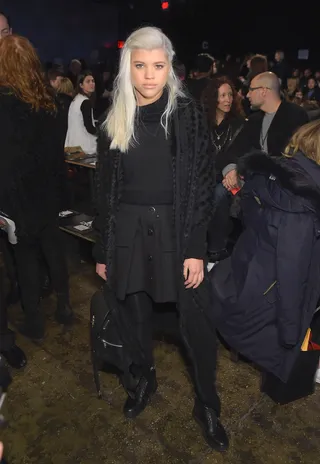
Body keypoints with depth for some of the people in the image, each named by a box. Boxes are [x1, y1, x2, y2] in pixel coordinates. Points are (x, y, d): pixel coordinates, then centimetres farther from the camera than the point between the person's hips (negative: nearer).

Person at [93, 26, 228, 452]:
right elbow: (105, 190, 7)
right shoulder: (114, 122, 5)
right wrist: (102, 251, 7)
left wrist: (196, 249, -11)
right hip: (127, 233, 3)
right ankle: (144, 379, 42)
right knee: (136, 315, 15)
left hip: (176, 230, -2)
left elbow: (203, 185, -4)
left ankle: (207, 404, 26)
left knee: (195, 322, 2)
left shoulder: (188, 115, -2)